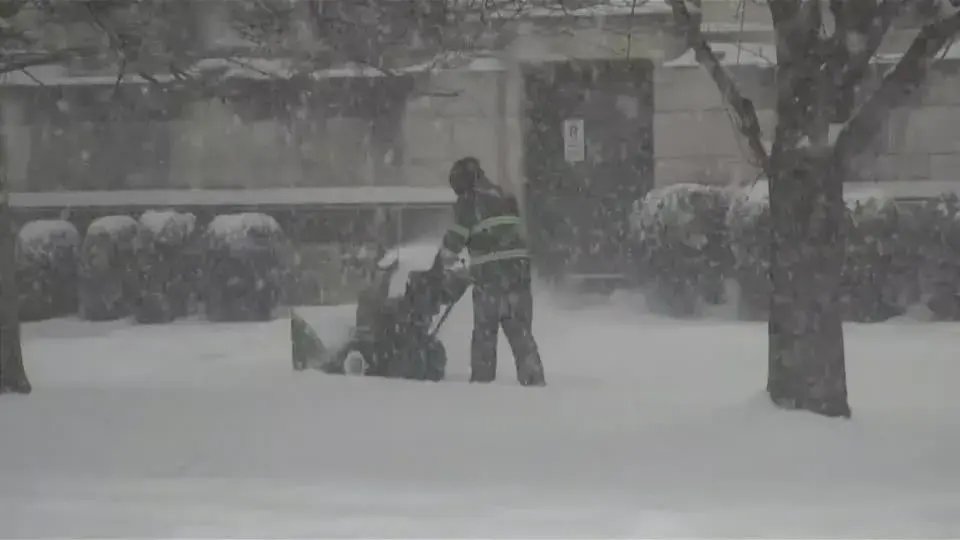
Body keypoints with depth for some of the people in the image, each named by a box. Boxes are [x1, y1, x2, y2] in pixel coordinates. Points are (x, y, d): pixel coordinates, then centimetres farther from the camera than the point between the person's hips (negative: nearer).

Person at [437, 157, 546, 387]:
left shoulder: (469, 200, -2)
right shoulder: (504, 197, 19)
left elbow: (456, 237, -4)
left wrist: (442, 262, 12)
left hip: (489, 274, -6)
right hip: (518, 270, 6)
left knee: (485, 332, 5)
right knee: (520, 330, 8)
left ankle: (482, 379, 9)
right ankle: (533, 378, 1)